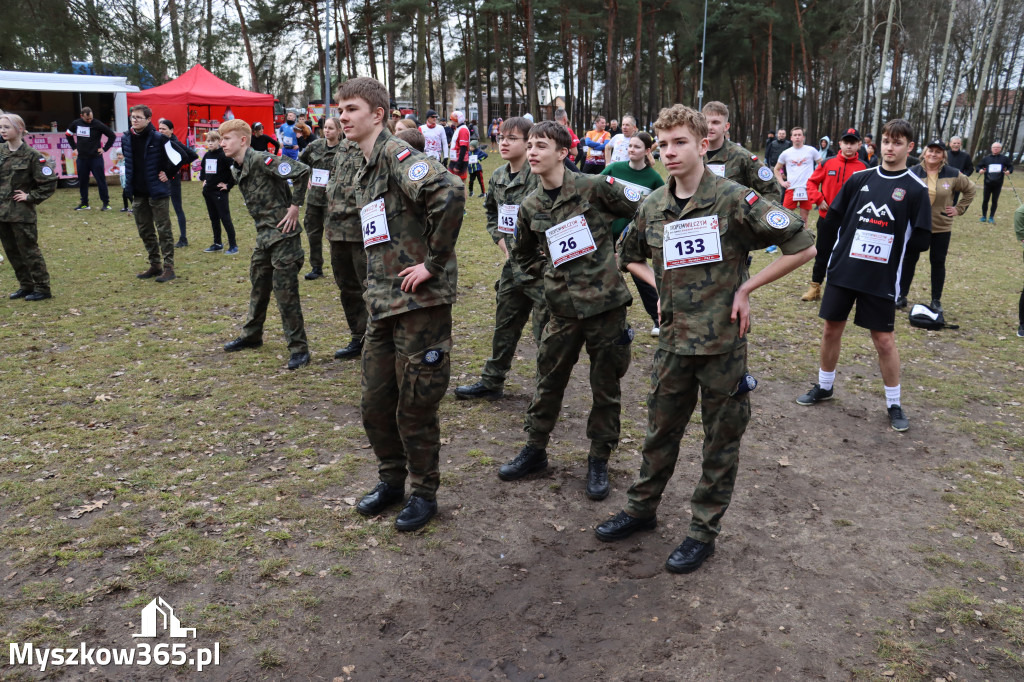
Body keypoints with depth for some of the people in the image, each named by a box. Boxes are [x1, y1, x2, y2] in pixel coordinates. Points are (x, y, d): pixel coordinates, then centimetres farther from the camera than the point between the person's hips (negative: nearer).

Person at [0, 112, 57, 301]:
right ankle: (26, 286, 24)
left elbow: (50, 182, -9)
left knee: (29, 250, -1)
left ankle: (42, 288, 8)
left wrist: (30, 197, -10)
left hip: (21, 213, -6)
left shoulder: (31, 155, -10)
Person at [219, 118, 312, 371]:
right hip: (263, 235, 9)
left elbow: (302, 171, -25)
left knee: (285, 292, -5)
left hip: (283, 234, -9)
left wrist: (295, 206, -19)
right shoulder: (236, 170, 11)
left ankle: (299, 348, 4)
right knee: (259, 286, 21)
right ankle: (251, 336, 38)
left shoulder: (261, 160, -17)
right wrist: (264, 222, 13)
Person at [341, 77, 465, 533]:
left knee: (415, 406, 3)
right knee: (375, 403, 14)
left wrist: (434, 262, -22)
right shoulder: (363, 173, 17)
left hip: (421, 301, -9)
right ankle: (392, 480, 34)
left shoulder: (396, 155, -11)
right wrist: (375, 289, 15)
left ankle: (424, 492, 22)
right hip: (382, 303, 9)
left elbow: (450, 194, -29)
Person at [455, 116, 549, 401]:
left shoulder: (541, 176, -17)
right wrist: (502, 242, 9)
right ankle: (491, 382, 34)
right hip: (513, 265, 8)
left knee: (546, 334, 1)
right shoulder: (498, 177, 7)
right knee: (504, 327, 19)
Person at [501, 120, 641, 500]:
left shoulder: (594, 188, -8)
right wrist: (552, 273, 10)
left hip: (605, 302, -3)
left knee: (606, 386, 8)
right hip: (563, 308, 4)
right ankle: (535, 449, 30)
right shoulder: (530, 207, 6)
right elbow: (523, 255, 23)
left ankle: (599, 459, 24)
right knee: (549, 380, 13)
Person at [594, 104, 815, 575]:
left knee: (721, 441, 10)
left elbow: (803, 246, -13)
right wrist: (659, 284, 5)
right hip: (674, 339, 5)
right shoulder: (653, 207, 3)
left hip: (723, 341, -5)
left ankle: (704, 531, 24)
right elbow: (627, 254, 21)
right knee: (660, 430, 18)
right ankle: (641, 509, 36)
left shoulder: (734, 200, -14)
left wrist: (745, 289, -12)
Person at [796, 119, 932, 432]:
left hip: (882, 279, -3)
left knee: (884, 339, 2)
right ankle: (824, 386, 31)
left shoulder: (915, 189, -3)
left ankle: (894, 403, 19)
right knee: (832, 329, 11)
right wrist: (836, 249, 4)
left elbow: (921, 241, -5)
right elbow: (832, 219, 9)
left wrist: (896, 240, -13)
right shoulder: (859, 179, 5)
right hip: (842, 271, 3)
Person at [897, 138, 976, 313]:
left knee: (938, 263, 9)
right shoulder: (913, 173, -6)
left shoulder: (953, 174, -3)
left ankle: (936, 300, 19)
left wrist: (959, 209, 4)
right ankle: (902, 296, 18)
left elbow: (970, 189, 12)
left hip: (941, 228, 1)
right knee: (909, 260, 7)